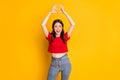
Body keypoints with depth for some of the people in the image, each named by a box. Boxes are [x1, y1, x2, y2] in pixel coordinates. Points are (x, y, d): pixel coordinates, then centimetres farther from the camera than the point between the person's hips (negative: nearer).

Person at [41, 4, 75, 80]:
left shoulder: (65, 37, 2)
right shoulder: (50, 37, 2)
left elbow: (73, 24, -6)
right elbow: (43, 25, -8)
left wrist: (64, 12, -4)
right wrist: (51, 12, -4)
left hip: (65, 61, 0)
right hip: (54, 62, 0)